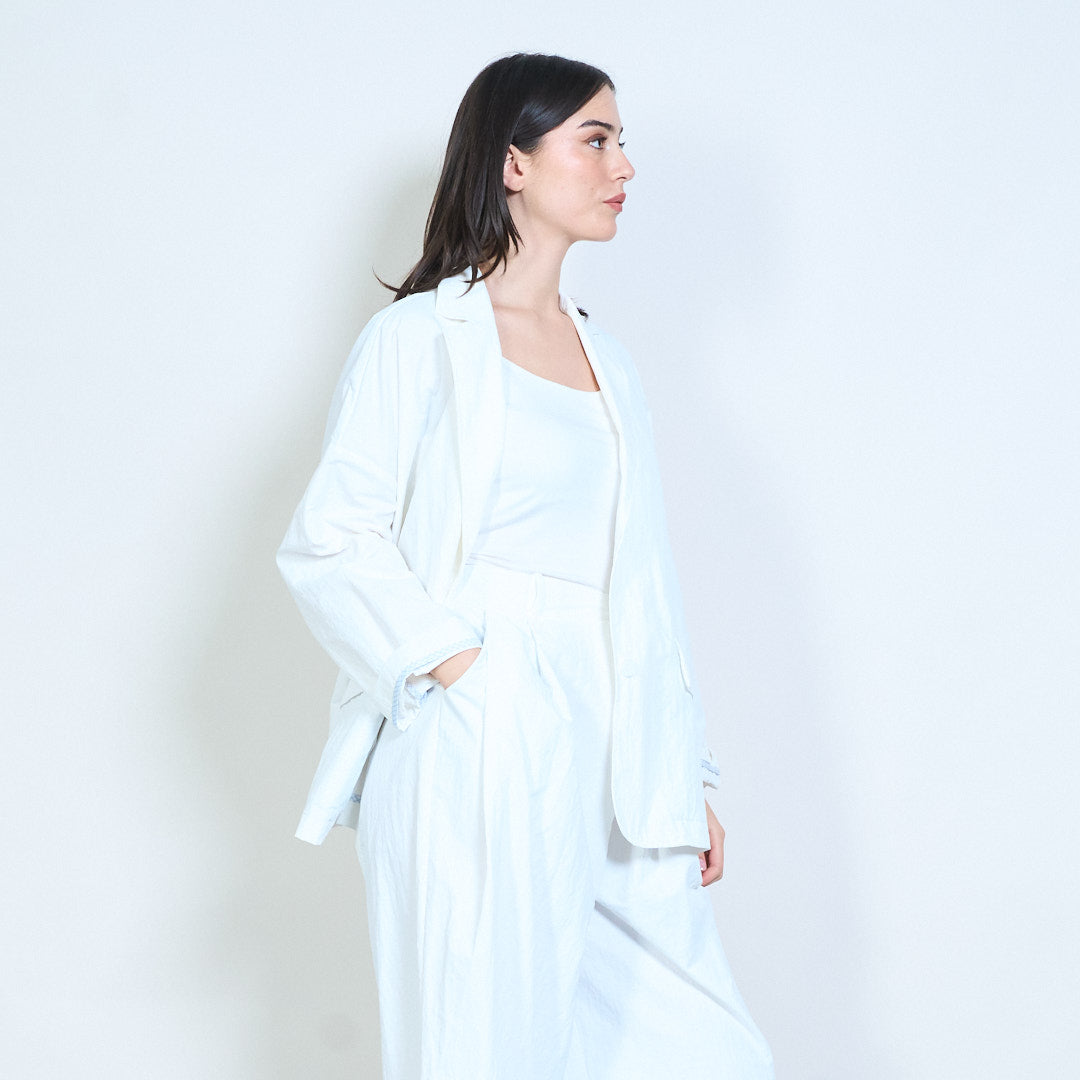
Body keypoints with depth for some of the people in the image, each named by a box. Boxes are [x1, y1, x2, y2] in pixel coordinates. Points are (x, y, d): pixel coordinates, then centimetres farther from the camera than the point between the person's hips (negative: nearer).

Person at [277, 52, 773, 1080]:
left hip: (606, 755, 6)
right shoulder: (421, 338, -1)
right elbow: (329, 540, -9)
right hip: (475, 753, -6)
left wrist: (683, 781, 12)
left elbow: (639, 579, 16)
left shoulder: (604, 357, 18)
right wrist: (453, 661, -16)